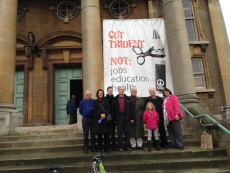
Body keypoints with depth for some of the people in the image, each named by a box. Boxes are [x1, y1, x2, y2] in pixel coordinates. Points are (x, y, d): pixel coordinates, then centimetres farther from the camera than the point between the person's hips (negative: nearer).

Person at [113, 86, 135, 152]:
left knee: (127, 132, 6)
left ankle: (127, 146, 15)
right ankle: (120, 147, 12)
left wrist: (132, 118, -2)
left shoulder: (128, 99, 5)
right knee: (120, 132, 5)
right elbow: (114, 109, 3)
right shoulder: (115, 99, 4)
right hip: (119, 117, -1)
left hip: (126, 117, 1)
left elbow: (132, 108, 3)